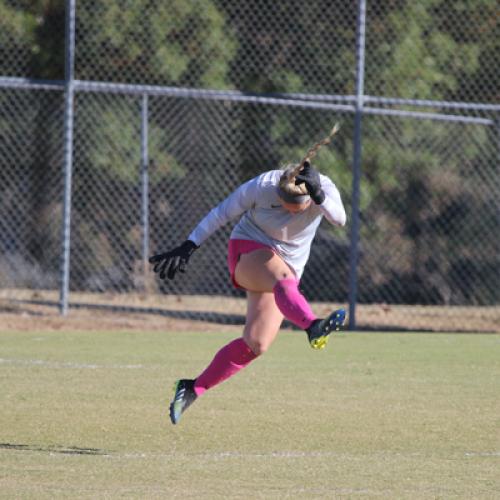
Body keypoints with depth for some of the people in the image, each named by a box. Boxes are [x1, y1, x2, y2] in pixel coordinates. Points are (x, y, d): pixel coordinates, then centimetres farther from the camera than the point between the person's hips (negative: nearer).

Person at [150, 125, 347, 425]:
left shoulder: (324, 189, -16)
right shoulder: (261, 187, -20)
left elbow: (340, 219, -35)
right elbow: (222, 214, -8)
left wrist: (318, 196, -52)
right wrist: (188, 248, -7)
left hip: (286, 270, 4)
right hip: (249, 252, -4)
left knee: (256, 345, -7)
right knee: (282, 276, -40)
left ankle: (193, 389, 6)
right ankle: (313, 328, -72)